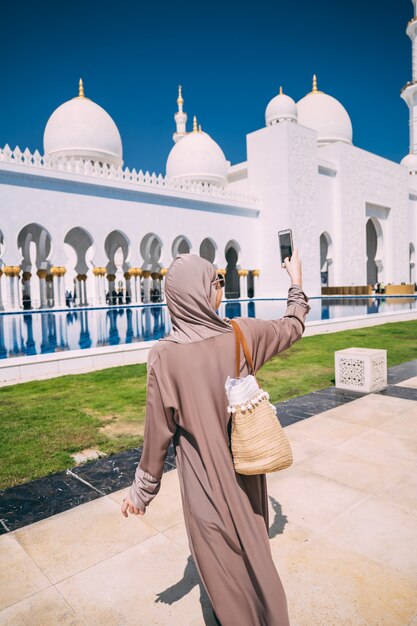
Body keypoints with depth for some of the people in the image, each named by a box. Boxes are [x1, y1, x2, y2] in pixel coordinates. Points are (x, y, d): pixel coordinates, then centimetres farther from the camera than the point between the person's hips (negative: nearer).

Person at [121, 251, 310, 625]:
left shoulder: (164, 355, -23)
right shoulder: (242, 333, -16)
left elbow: (159, 431, -15)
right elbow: (293, 327, 5)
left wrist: (142, 490, 0)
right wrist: (297, 281, 21)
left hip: (204, 479, -3)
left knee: (220, 557, 20)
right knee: (254, 548, 28)